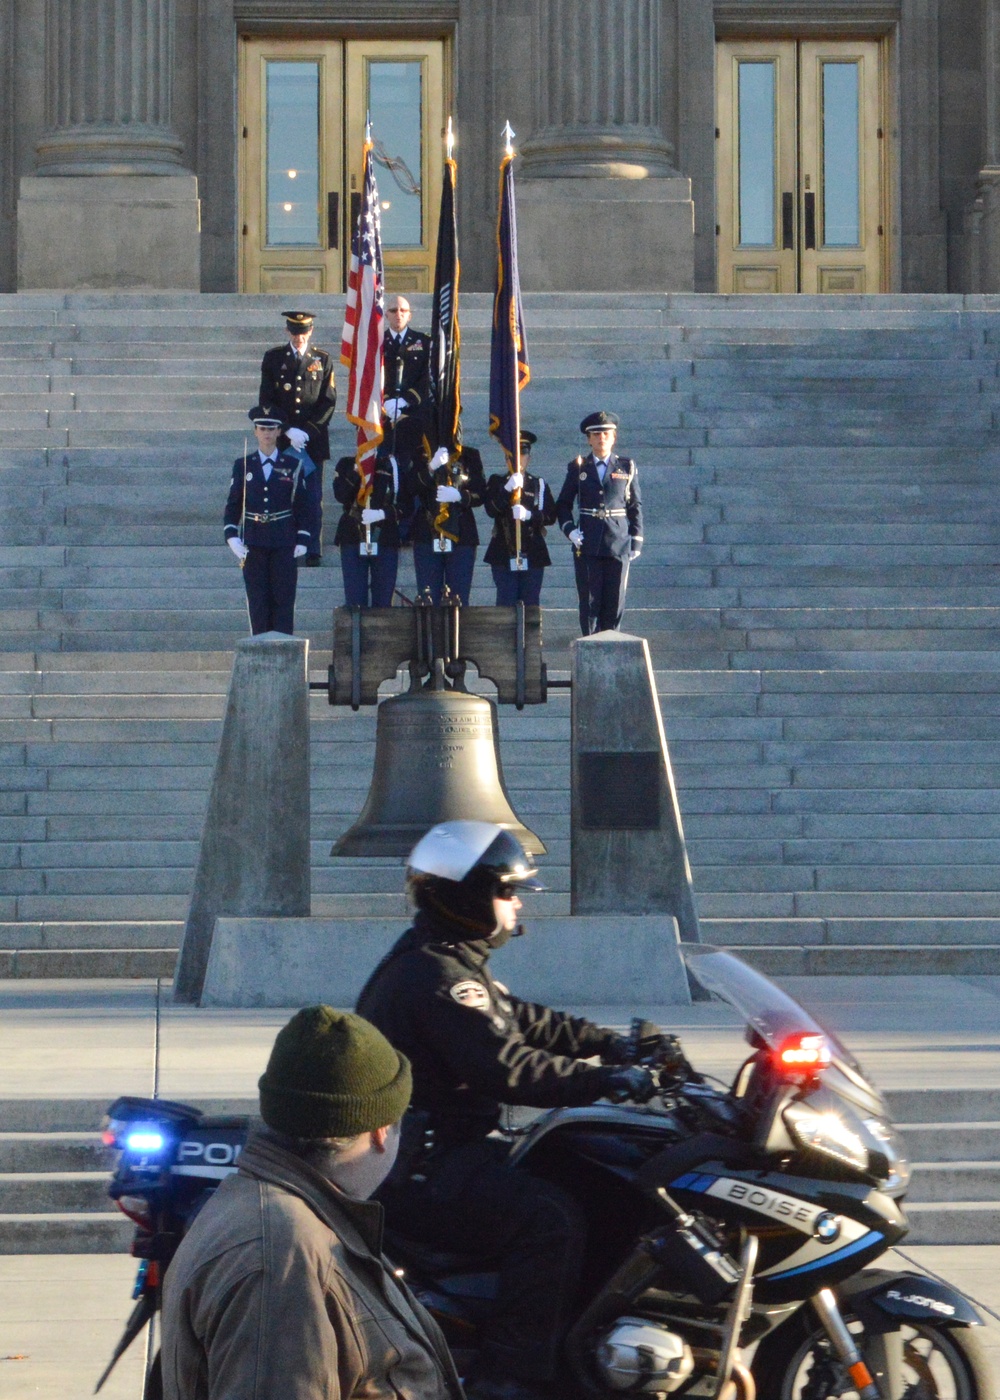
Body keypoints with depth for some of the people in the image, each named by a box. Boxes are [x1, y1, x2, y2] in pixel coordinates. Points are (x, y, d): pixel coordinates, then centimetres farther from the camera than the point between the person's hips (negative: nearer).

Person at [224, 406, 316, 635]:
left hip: (284, 544, -1)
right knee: (257, 600, 1)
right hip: (253, 544, 1)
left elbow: (305, 506, 6)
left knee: (283, 599, -2)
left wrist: (302, 541, -1)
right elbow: (233, 505, 8)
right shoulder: (243, 465, 7)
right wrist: (232, 537, -5)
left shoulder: (292, 466, 5)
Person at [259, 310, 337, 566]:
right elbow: (266, 401, 3)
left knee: (313, 499, -2)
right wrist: (288, 431, -9)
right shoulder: (273, 358, 7)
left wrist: (307, 431, -8)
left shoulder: (323, 359, 7)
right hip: (282, 440, 0)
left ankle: (313, 552, 1)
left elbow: (329, 401, 4)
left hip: (314, 440, 0)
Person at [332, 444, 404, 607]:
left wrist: (382, 514, -14)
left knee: (383, 602, -1)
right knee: (355, 601, -4)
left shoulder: (393, 465, 7)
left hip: (385, 539, 0)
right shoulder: (347, 465, 11)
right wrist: (356, 471, -14)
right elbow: (341, 495, -7)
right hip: (353, 538, 0)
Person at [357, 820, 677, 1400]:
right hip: (420, 1171, -12)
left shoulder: (452, 962, 16)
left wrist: (612, 1044, 9)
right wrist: (606, 1080, -30)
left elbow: (525, 1021, 21)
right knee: (552, 1219, -26)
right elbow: (504, 1066, -30)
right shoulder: (436, 977, -19)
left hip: (441, 1149, 12)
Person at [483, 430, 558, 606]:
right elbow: (491, 509, -7)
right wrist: (508, 489, -23)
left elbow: (551, 516, 2)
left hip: (533, 556, 1)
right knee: (506, 605, -6)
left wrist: (529, 515, -17)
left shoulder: (539, 484, 13)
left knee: (530, 604, 0)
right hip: (504, 555, -1)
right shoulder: (497, 481, 9)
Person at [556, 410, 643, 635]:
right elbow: (563, 504, 12)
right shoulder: (578, 468, 6)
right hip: (587, 546, 0)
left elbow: (635, 507, 10)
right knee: (589, 601, -2)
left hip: (618, 543, 0)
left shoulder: (627, 467, 7)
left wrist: (636, 541, 5)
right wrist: (569, 530, -4)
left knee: (615, 602, 0)